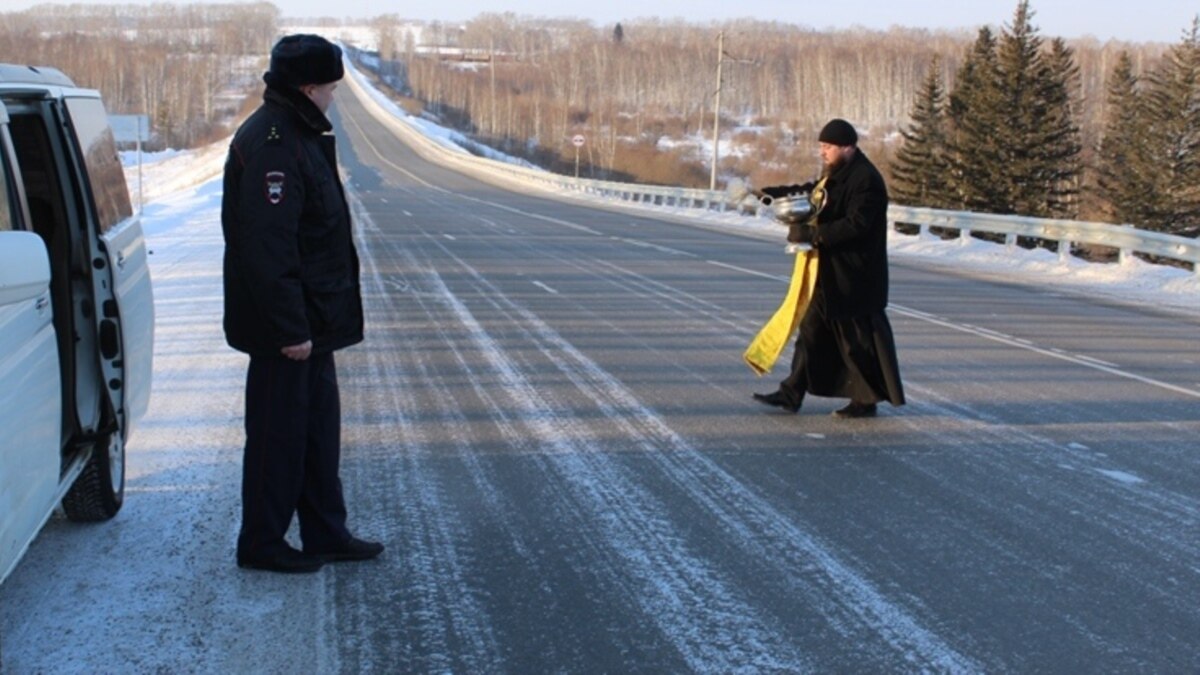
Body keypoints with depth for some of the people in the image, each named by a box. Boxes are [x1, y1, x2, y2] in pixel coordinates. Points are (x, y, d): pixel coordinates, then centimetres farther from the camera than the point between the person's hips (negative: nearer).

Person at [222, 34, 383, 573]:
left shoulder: (297, 134, 14)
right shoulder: (271, 144, -20)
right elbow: (268, 248, -26)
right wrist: (290, 327, -25)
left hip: (310, 321, 10)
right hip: (286, 325, -10)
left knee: (318, 427, 16)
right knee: (279, 431, 1)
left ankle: (326, 534, 26)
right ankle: (261, 544, 13)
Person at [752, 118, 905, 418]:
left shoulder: (866, 180, -18)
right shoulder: (836, 174, 11)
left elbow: (855, 225, -26)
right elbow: (815, 192, 28)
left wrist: (812, 233, -26)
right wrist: (776, 192, 18)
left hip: (853, 277, -10)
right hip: (831, 274, 10)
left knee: (859, 337, 0)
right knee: (813, 330, 12)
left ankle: (867, 400, 12)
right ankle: (792, 393, 18)